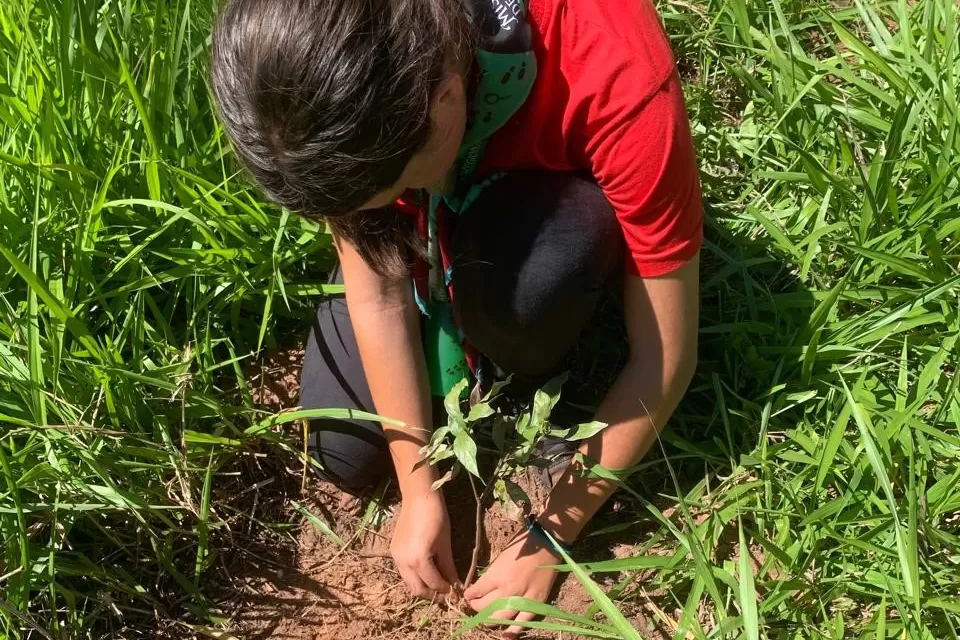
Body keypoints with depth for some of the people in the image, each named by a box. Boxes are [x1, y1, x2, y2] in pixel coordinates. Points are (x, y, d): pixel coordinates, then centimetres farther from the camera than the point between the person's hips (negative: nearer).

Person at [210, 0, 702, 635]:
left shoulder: (621, 82, -41)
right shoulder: (324, 72, -32)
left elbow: (665, 355, -31)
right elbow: (379, 295, -20)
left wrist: (551, 535, -23)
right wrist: (419, 487, -17)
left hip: (558, 211, -2)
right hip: (425, 233, 3)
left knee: (523, 274, -38)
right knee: (348, 456, -7)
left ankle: (522, 379, -4)